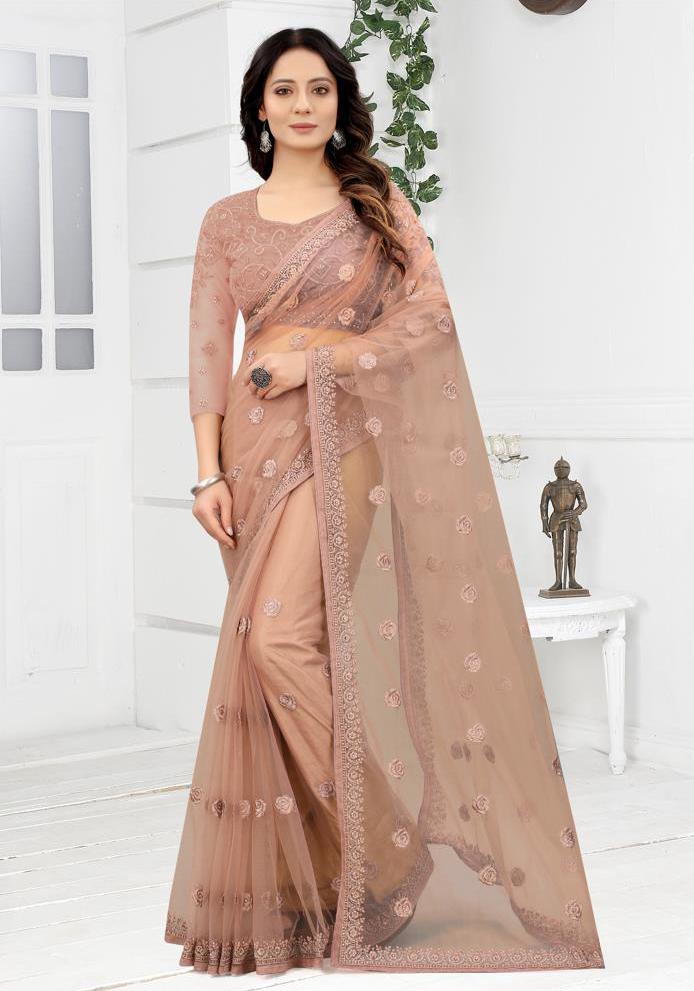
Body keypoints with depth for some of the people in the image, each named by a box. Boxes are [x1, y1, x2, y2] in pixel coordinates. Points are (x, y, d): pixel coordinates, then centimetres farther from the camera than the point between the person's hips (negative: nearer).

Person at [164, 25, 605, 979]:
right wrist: (209, 470, -3)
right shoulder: (227, 221, 13)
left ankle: (377, 853, -9)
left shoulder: (376, 198, 8)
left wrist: (320, 357, -11)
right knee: (266, 649, 1)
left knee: (281, 637, -20)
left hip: (341, 433, -3)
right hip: (258, 440, 4)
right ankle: (287, 892, 10)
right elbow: (209, 348, 7)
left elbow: (430, 309, -2)